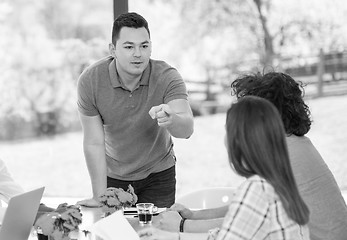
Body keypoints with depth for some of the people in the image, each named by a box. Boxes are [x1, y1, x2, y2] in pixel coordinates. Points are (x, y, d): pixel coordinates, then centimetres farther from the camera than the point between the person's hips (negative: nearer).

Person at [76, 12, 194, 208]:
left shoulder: (168, 77, -22)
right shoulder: (90, 80, -20)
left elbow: (187, 129, -36)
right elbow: (94, 143, -17)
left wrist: (170, 119, -60)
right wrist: (100, 197, -19)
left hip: (158, 175, 0)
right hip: (113, 177, 0)